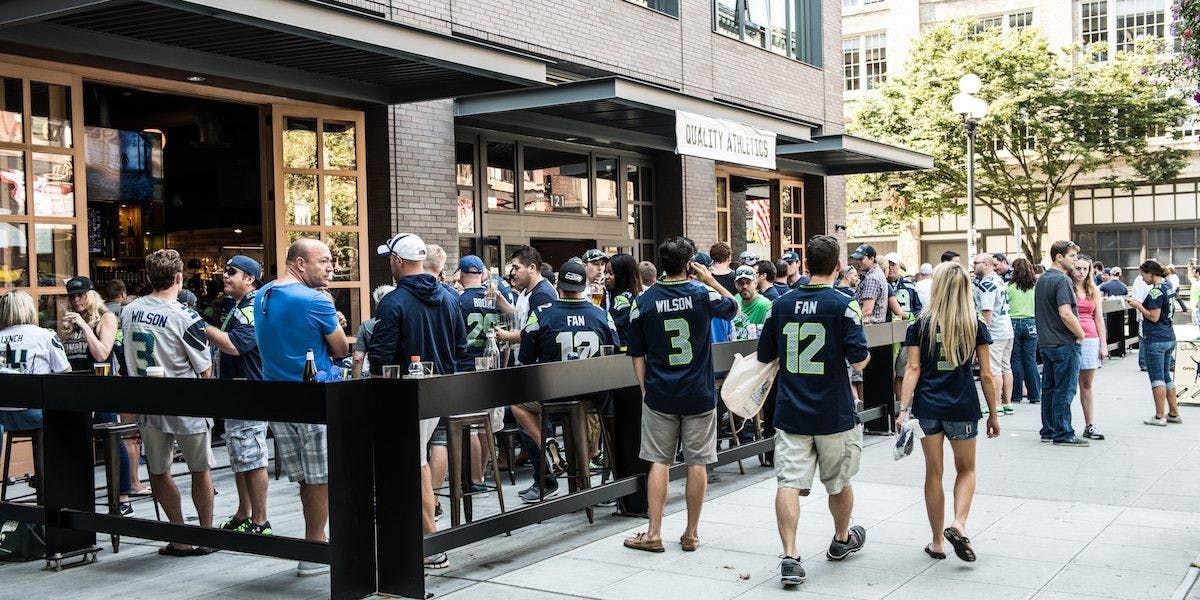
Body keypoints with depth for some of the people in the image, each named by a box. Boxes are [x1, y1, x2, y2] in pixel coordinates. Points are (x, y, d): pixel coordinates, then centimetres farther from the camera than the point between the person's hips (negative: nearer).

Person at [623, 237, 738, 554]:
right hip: (700, 394, -1)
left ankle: (654, 533, 9)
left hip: (660, 395, 1)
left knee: (659, 461, 8)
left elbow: (637, 354, 1)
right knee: (697, 462, 7)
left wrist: (644, 389, 10)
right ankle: (691, 533, 15)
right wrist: (709, 278, 14)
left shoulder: (643, 302, -3)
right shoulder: (703, 293, -6)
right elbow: (734, 307, 15)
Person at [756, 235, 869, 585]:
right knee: (839, 482, 18)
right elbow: (859, 361, -13)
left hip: (790, 412, 2)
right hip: (834, 413, -2)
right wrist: (866, 356, 9)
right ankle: (842, 540, 38)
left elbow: (765, 356, 10)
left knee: (789, 483, -3)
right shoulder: (843, 305, -10)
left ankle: (789, 556, -14)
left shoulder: (782, 304, 2)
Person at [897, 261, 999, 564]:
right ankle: (958, 524, -5)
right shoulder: (975, 326, -1)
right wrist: (993, 413, 8)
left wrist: (903, 410, -8)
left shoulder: (922, 324, -1)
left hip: (928, 407, 1)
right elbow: (986, 375, 0)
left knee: (934, 473, 11)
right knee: (966, 469, 18)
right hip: (963, 408, 0)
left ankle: (937, 542, 17)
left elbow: (913, 369, -7)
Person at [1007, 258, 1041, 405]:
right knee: (1030, 359, 7)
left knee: (1016, 359, 5)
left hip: (1013, 323, -2)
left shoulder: (1009, 287, -7)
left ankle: (1016, 394, 9)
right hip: (1031, 324, 2)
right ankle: (1035, 394, 9)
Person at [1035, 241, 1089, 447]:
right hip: (1064, 344, -9)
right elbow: (1066, 314, -24)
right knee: (1064, 389, -4)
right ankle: (1063, 434, -2)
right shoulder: (1062, 281, -16)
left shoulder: (1041, 280, 13)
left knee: (1049, 388, 13)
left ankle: (1048, 431, 18)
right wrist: (1080, 334, -12)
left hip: (1045, 342, 9)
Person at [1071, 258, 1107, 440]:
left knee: (1087, 384, 7)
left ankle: (1090, 426, 9)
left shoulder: (1094, 291, 13)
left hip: (1090, 339, 4)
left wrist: (1103, 344, 8)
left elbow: (1099, 319, 14)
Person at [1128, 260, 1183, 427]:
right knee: (1166, 376, 16)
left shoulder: (1156, 291, -17)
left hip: (1155, 340, -9)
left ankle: (1160, 416, 2)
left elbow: (1154, 317, -19)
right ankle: (1174, 413, 20)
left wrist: (1138, 306, -8)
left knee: (1157, 377, -2)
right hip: (1169, 338, 9)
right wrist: (1142, 304, 12)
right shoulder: (1168, 286, 12)